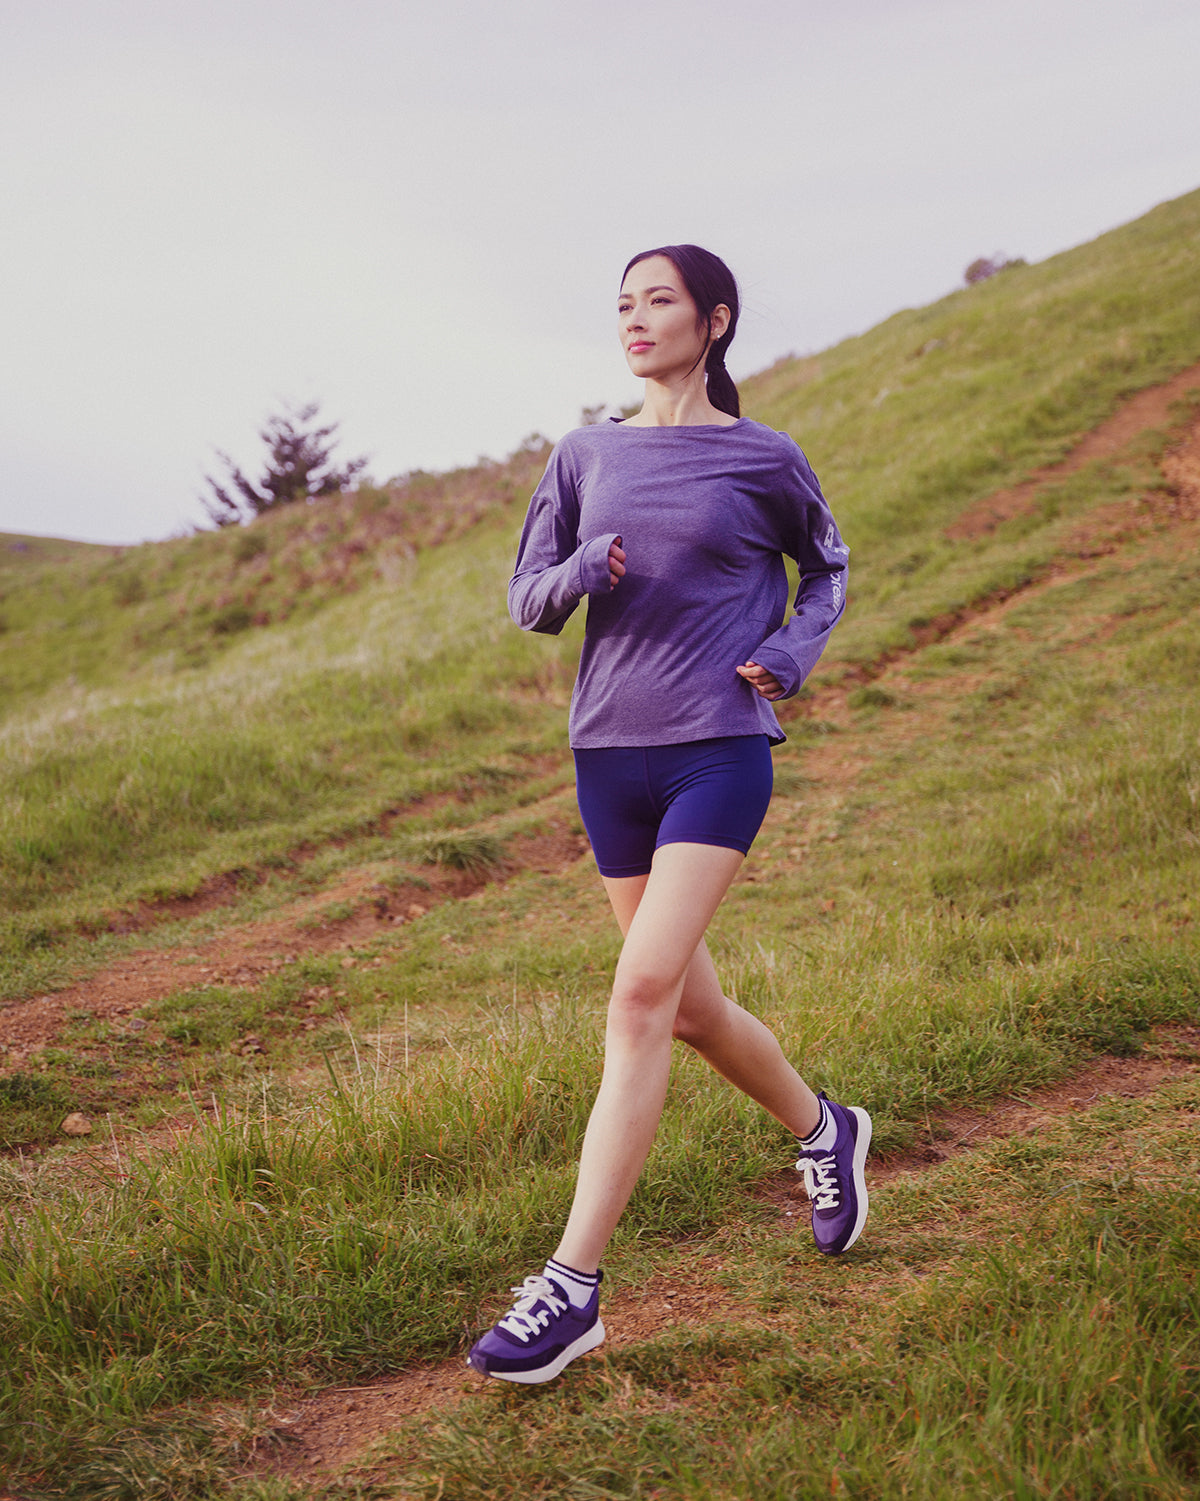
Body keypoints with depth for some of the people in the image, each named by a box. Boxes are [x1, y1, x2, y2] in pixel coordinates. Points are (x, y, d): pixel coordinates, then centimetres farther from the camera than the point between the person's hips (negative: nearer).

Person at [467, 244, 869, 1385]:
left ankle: (572, 1288, -15)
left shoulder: (762, 459, 3)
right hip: (610, 751, 4)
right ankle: (821, 1129, 41)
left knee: (644, 992, -17)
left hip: (721, 749, -4)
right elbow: (526, 601, 12)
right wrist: (578, 575, -11)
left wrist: (793, 651, 0)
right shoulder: (583, 456, 10)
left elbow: (825, 569, 19)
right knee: (692, 1009, 12)